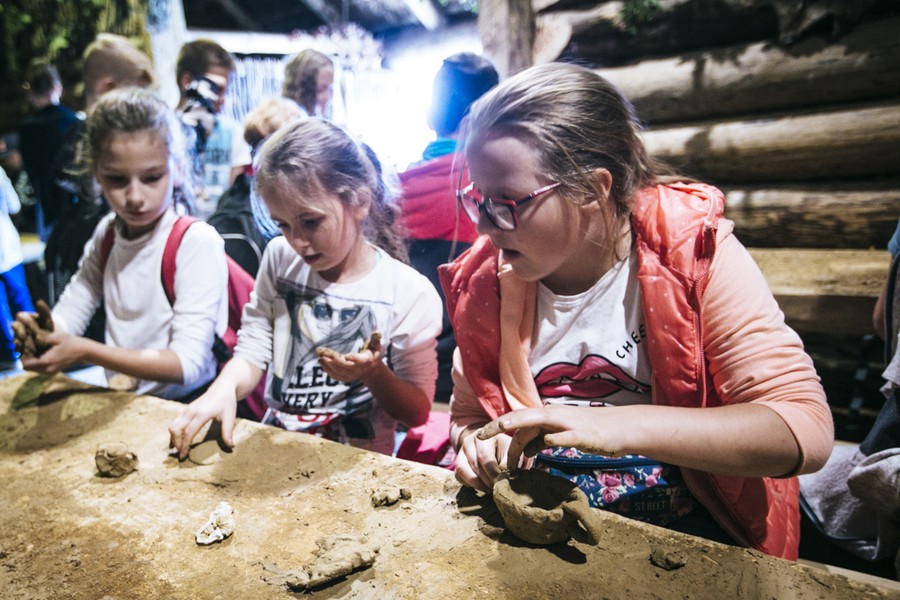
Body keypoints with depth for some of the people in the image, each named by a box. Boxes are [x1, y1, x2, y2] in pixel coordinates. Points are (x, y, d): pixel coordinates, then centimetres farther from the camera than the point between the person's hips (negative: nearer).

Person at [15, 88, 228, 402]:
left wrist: (84, 351, -22)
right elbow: (69, 312, 7)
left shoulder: (197, 242, -18)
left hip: (187, 405, -6)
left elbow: (187, 364, -20)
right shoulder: (107, 233, 5)